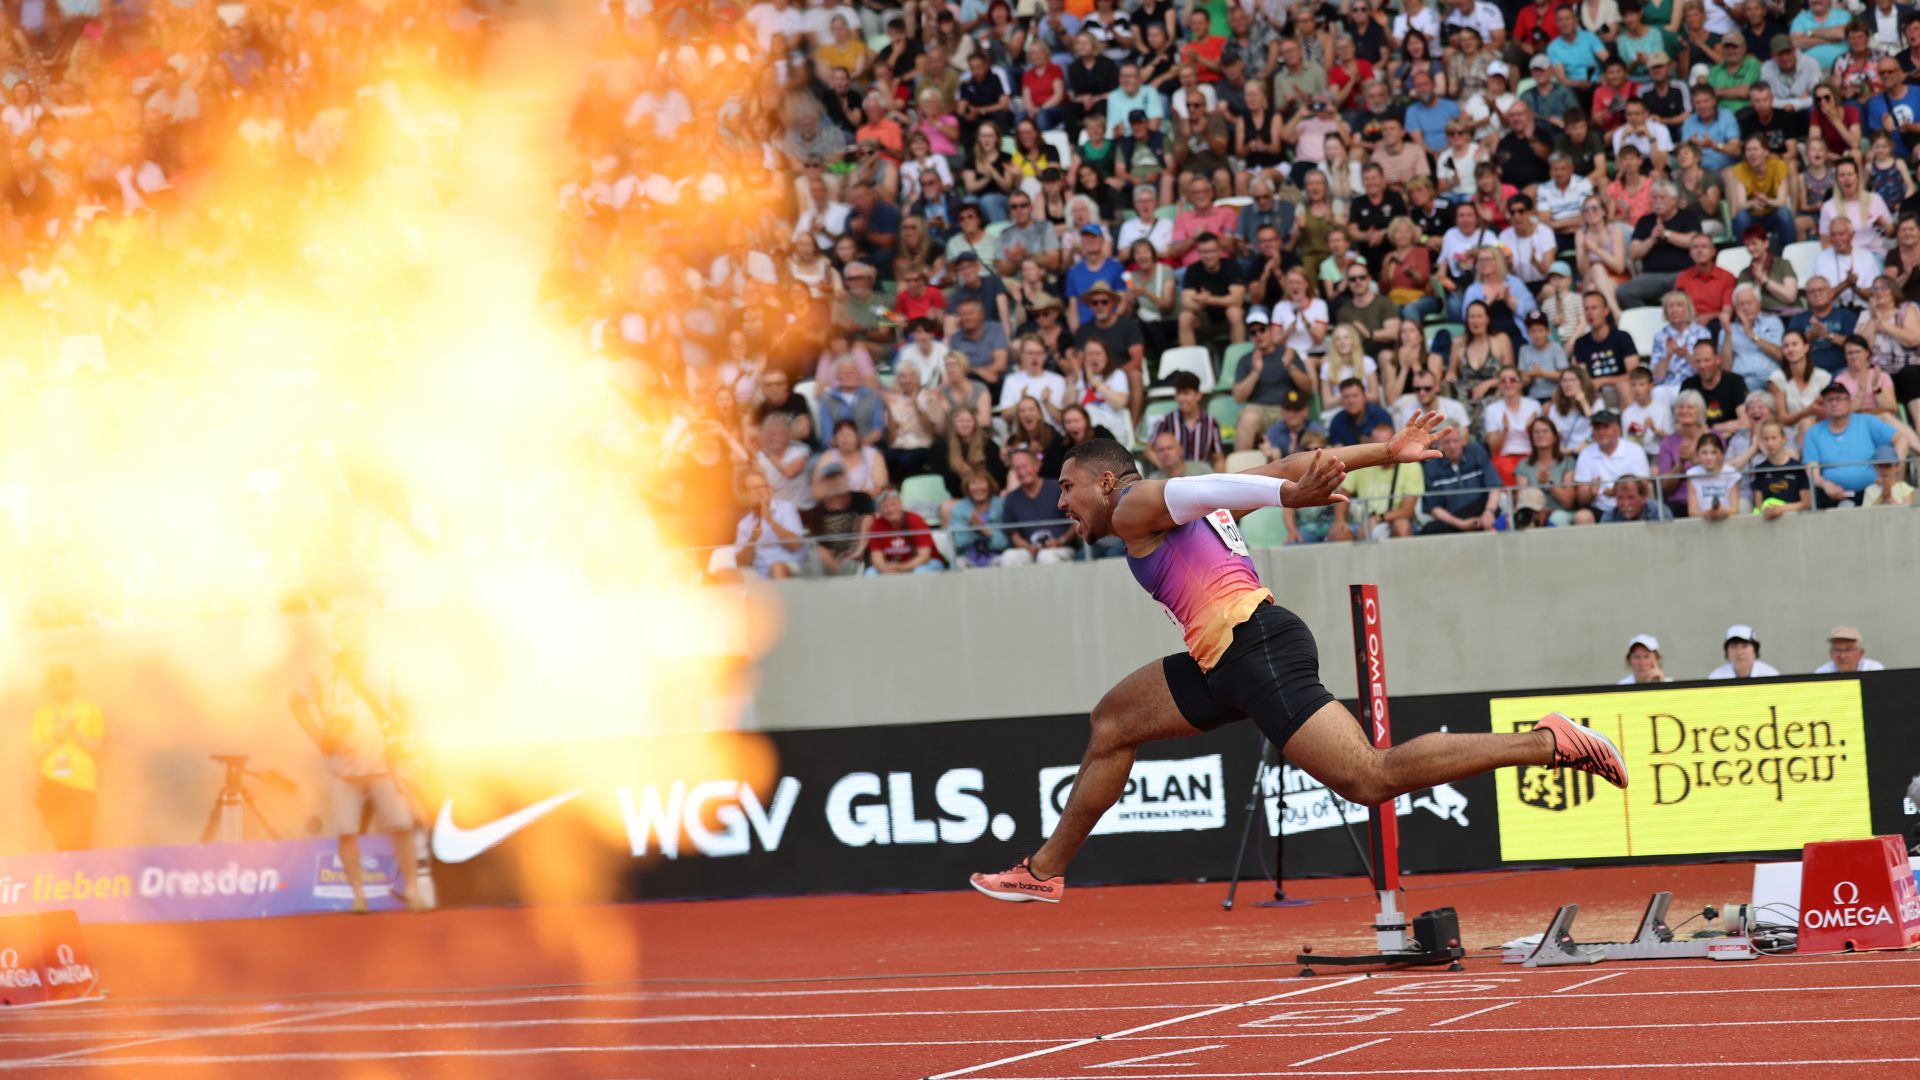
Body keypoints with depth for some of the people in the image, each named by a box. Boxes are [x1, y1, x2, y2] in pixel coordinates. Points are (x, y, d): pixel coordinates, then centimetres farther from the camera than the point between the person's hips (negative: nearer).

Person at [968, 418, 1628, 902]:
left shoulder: (1135, 506, 3)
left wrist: (1288, 496, -35)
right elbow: (1286, 468, 22)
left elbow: (1207, 488, -17)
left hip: (1257, 644, -10)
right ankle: (1046, 870, 26)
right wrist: (1389, 453, 17)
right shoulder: (1181, 505, 27)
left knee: (1371, 779, -18)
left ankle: (1547, 743, -20)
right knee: (1113, 723, 19)